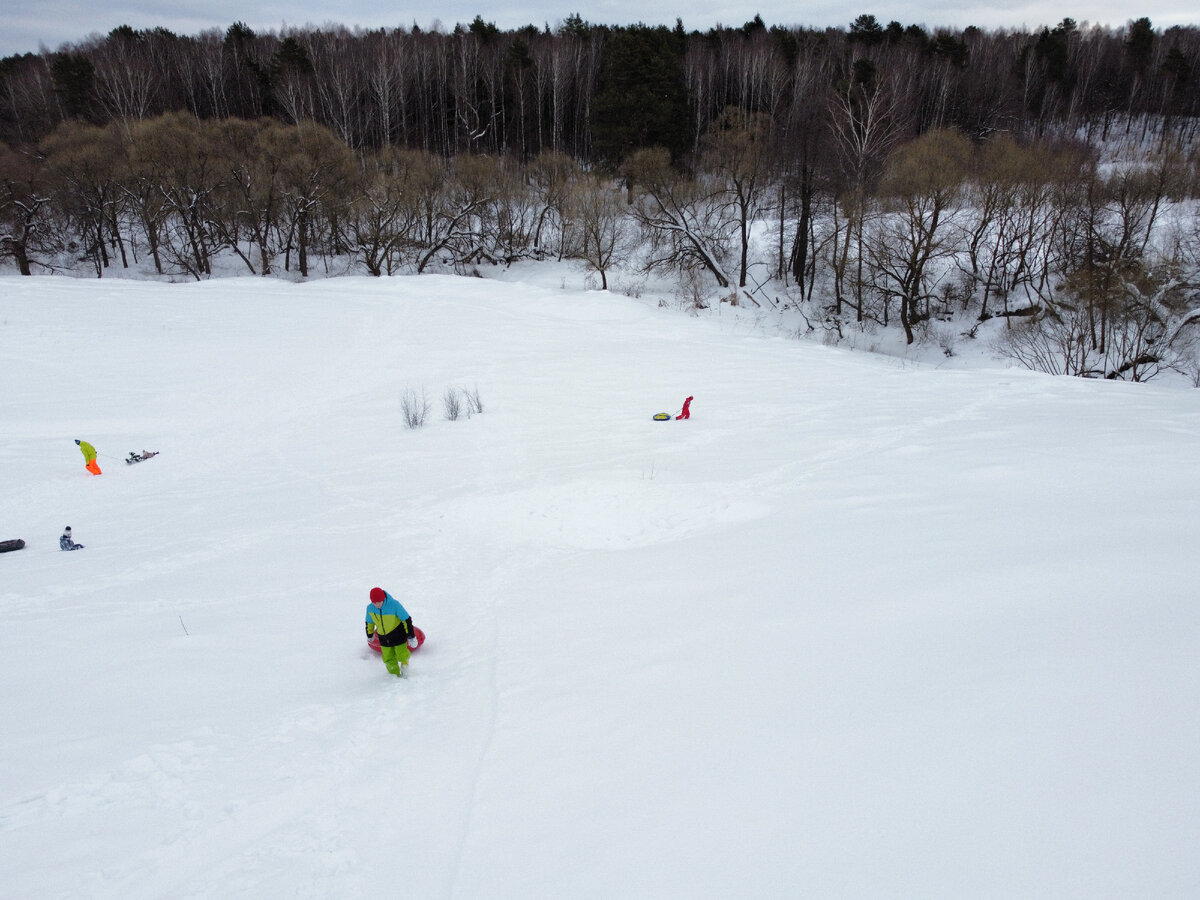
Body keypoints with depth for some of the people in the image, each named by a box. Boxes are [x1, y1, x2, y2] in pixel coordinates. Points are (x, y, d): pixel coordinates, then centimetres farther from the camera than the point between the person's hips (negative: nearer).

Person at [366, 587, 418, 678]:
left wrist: (411, 636, -14)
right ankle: (395, 674, 34)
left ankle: (404, 663, 35)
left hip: (398, 635, -3)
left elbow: (406, 619, -18)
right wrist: (369, 635, 22)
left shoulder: (394, 605, -28)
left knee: (401, 655, -2)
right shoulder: (370, 608, -16)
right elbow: (369, 622, 6)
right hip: (383, 638, 3)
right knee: (388, 659, 8)